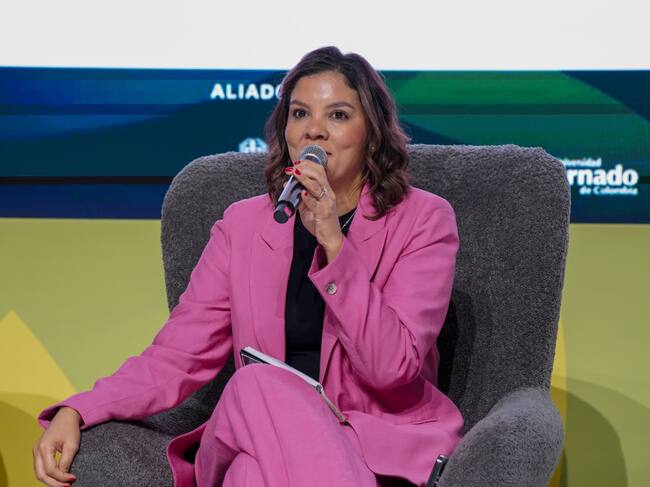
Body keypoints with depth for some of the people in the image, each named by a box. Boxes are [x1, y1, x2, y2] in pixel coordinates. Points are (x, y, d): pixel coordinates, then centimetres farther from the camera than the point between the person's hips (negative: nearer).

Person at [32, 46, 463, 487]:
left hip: (387, 442, -2)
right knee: (258, 383, -32)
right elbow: (176, 356, 2)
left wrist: (334, 243, -20)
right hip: (267, 438, 3)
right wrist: (77, 411, -15)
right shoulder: (244, 224, 8)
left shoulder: (424, 220, 0)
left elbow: (392, 367, -13)